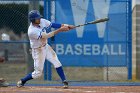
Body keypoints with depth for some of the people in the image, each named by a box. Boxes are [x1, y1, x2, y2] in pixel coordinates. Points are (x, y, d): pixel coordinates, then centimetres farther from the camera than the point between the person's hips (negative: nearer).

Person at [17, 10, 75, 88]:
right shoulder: (32, 31, -31)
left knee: (57, 63, -8)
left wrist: (66, 26, -22)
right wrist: (60, 30, -35)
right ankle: (22, 81, 22)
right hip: (38, 51, -6)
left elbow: (53, 24, -9)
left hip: (46, 47, 6)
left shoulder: (42, 21, -10)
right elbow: (46, 36, -34)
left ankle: (64, 81, -4)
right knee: (38, 73, 2)